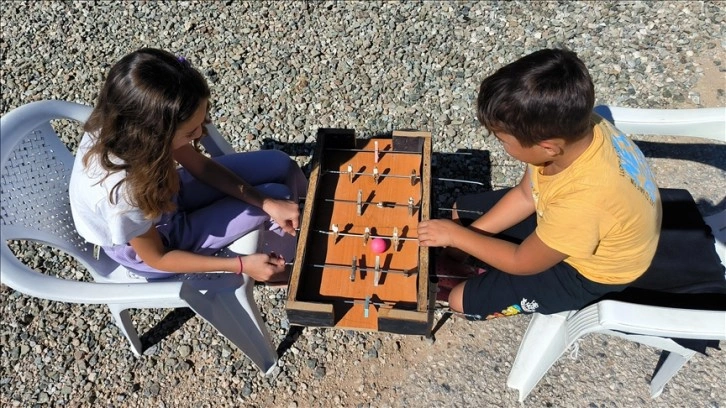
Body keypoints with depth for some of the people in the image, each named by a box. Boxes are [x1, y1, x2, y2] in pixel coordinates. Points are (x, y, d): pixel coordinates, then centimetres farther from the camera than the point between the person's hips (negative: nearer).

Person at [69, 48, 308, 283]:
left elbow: (200, 165, -11)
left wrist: (268, 204, -18)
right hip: (161, 245, -5)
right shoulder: (122, 194, -43)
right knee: (279, 193, -11)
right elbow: (157, 258, -23)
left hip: (165, 194, 5)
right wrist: (241, 265, -22)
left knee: (280, 165, 1)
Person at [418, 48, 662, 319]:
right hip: (559, 215, 7)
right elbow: (525, 194, -6)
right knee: (463, 210, 11)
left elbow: (522, 262, -24)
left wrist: (457, 236, -14)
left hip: (588, 271, -6)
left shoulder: (582, 202, -44)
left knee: (461, 298, -7)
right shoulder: (572, 128, -25)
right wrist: (467, 237, -7)